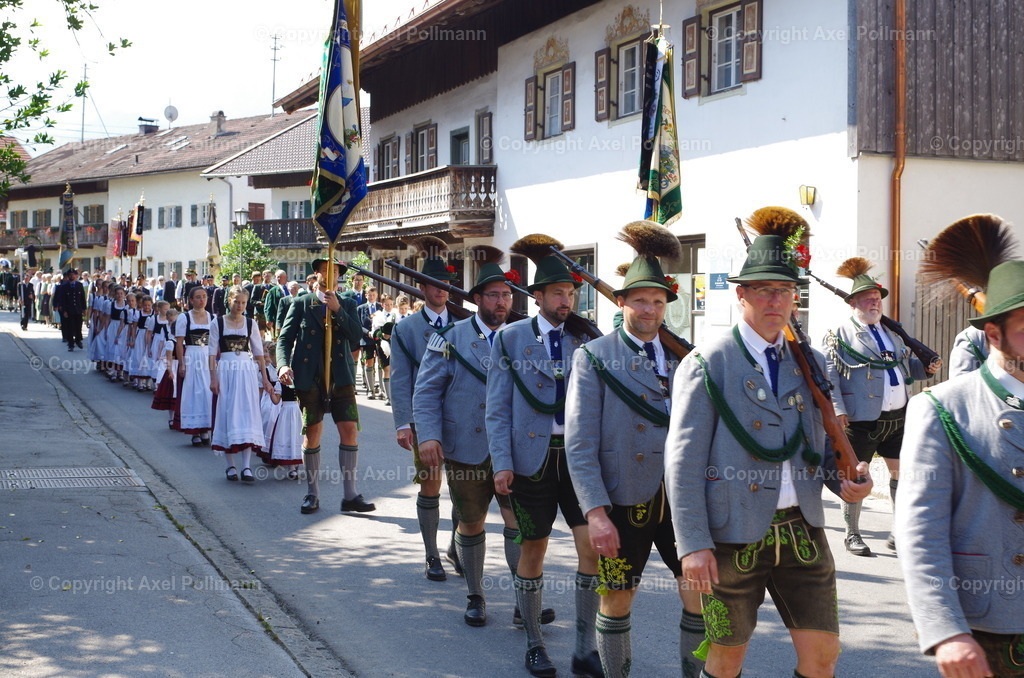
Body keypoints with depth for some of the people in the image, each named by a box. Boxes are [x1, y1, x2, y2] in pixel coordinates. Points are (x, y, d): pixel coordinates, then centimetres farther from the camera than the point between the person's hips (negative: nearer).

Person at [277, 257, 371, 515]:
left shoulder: (347, 305, 13)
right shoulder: (301, 304, 7)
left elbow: (355, 336, -2)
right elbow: (285, 338, 1)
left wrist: (336, 309, -12)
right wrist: (283, 365, -17)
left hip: (340, 377, 1)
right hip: (309, 377, -1)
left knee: (350, 431, -5)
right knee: (312, 434, 4)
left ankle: (350, 495, 1)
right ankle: (312, 494, 16)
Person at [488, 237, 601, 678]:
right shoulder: (511, 338, 1)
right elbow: (498, 407, 0)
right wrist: (502, 463, -7)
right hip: (532, 456, -1)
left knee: (593, 545, -6)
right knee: (534, 549, 8)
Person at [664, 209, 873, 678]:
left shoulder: (811, 364, 9)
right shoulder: (706, 365, -7)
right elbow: (683, 462, -11)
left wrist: (848, 478, -3)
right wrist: (692, 544, -16)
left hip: (802, 530, 5)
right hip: (732, 535, -4)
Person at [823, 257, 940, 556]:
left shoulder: (891, 332, 17)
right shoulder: (839, 336, -3)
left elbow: (908, 363, 25)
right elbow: (829, 375, -10)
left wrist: (926, 368, 4)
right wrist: (837, 410, -19)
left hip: (899, 417, 6)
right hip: (862, 419, -6)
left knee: (902, 472, 9)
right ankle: (853, 534, 15)